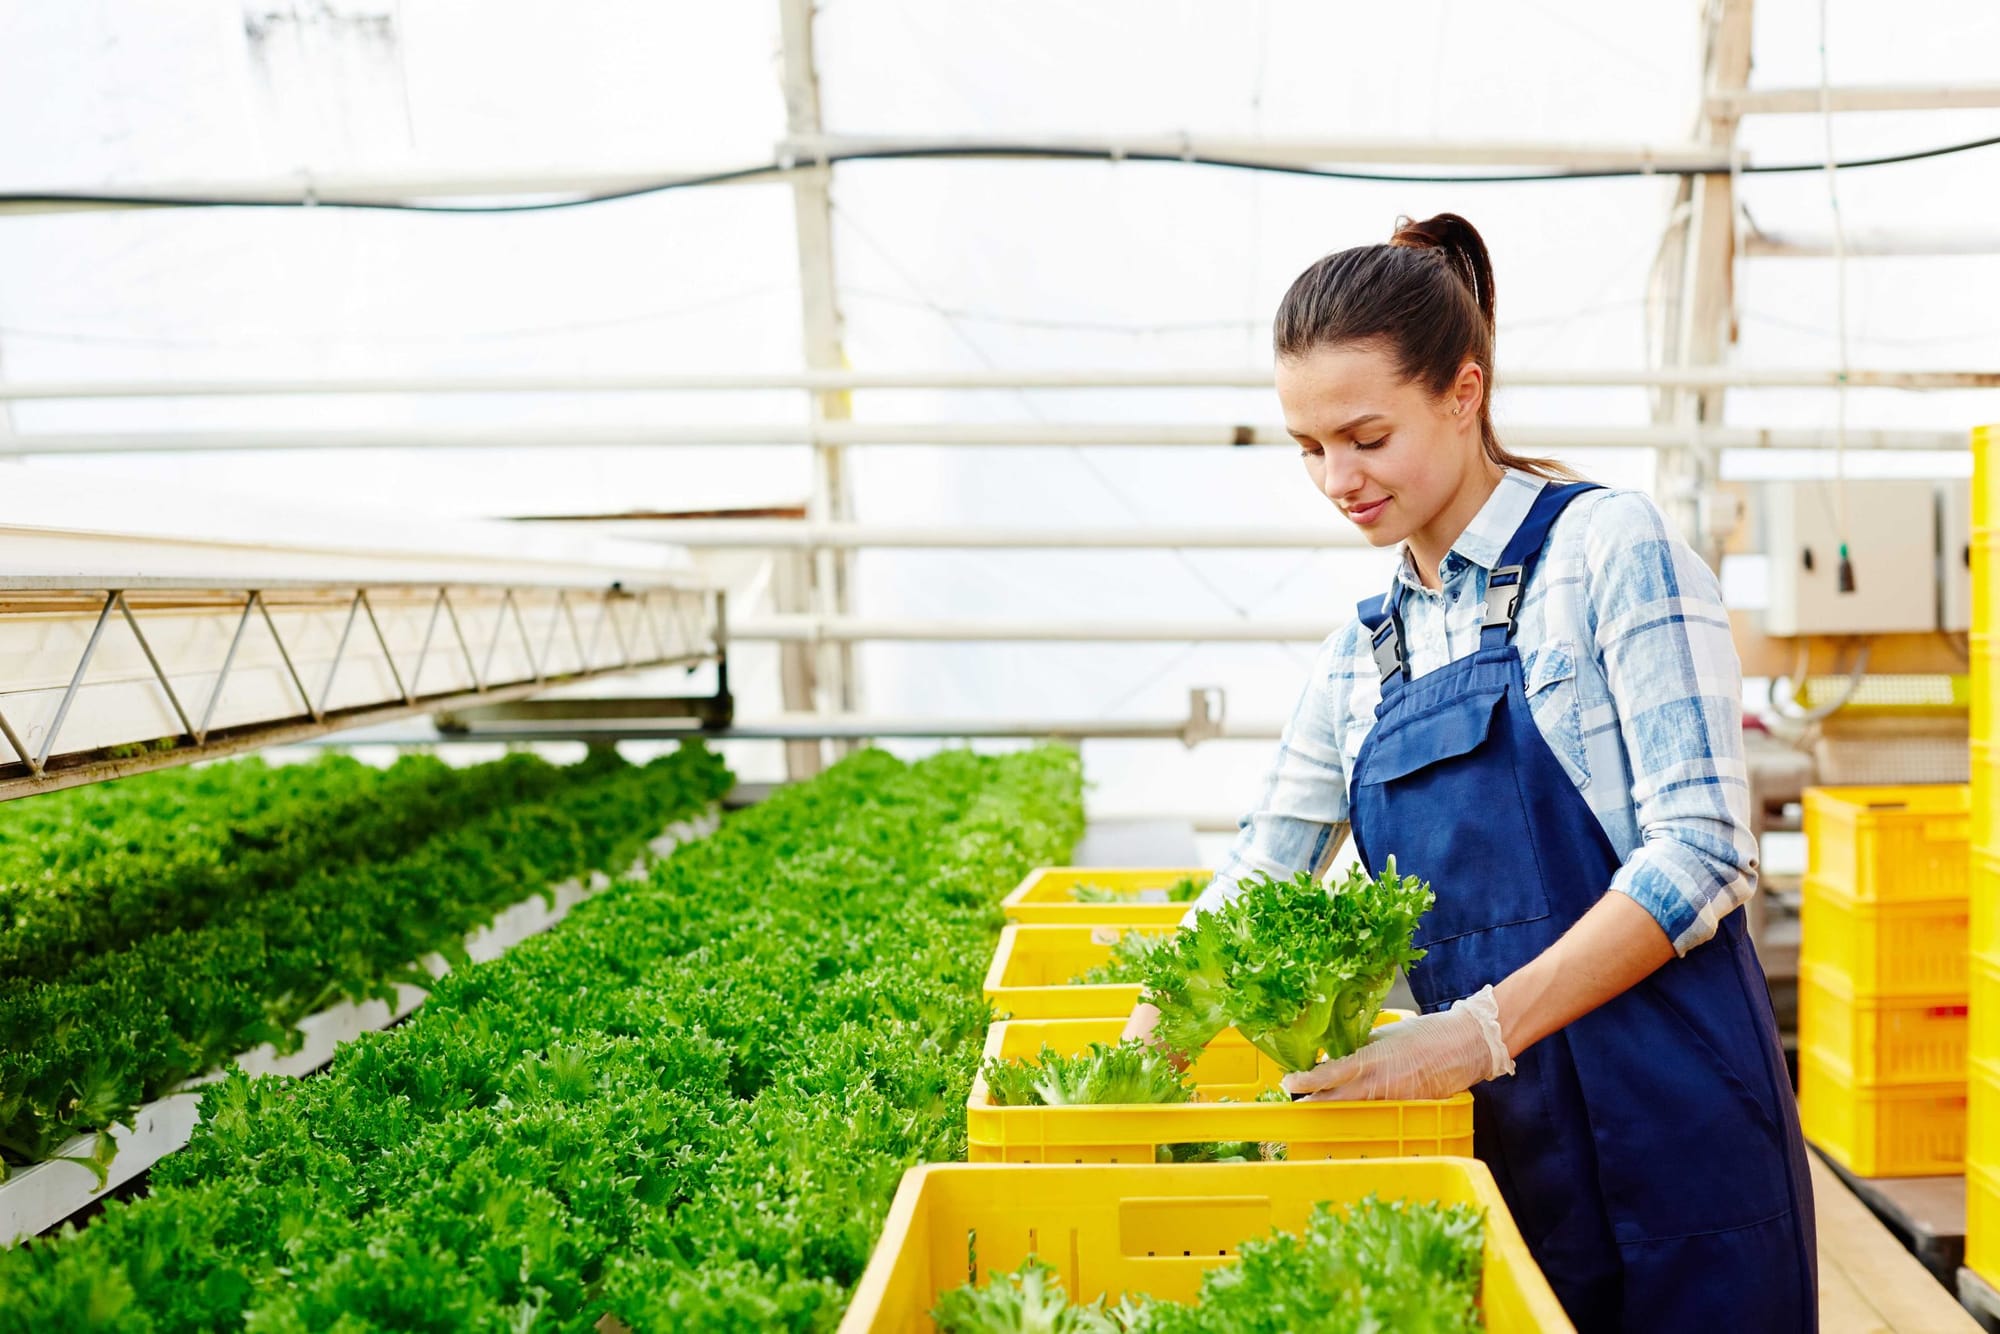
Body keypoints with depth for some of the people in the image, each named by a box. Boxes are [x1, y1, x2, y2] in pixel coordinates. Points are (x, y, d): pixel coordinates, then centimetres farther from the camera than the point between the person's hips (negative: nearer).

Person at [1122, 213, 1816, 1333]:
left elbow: (1703, 847, -14)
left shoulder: (1611, 547, -8)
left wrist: (1483, 1031, -20)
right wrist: (1141, 1053, 2)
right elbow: (1259, 874, 16)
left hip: (1669, 1126, -5)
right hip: (1504, 1145, 5)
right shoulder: (1364, 654, 11)